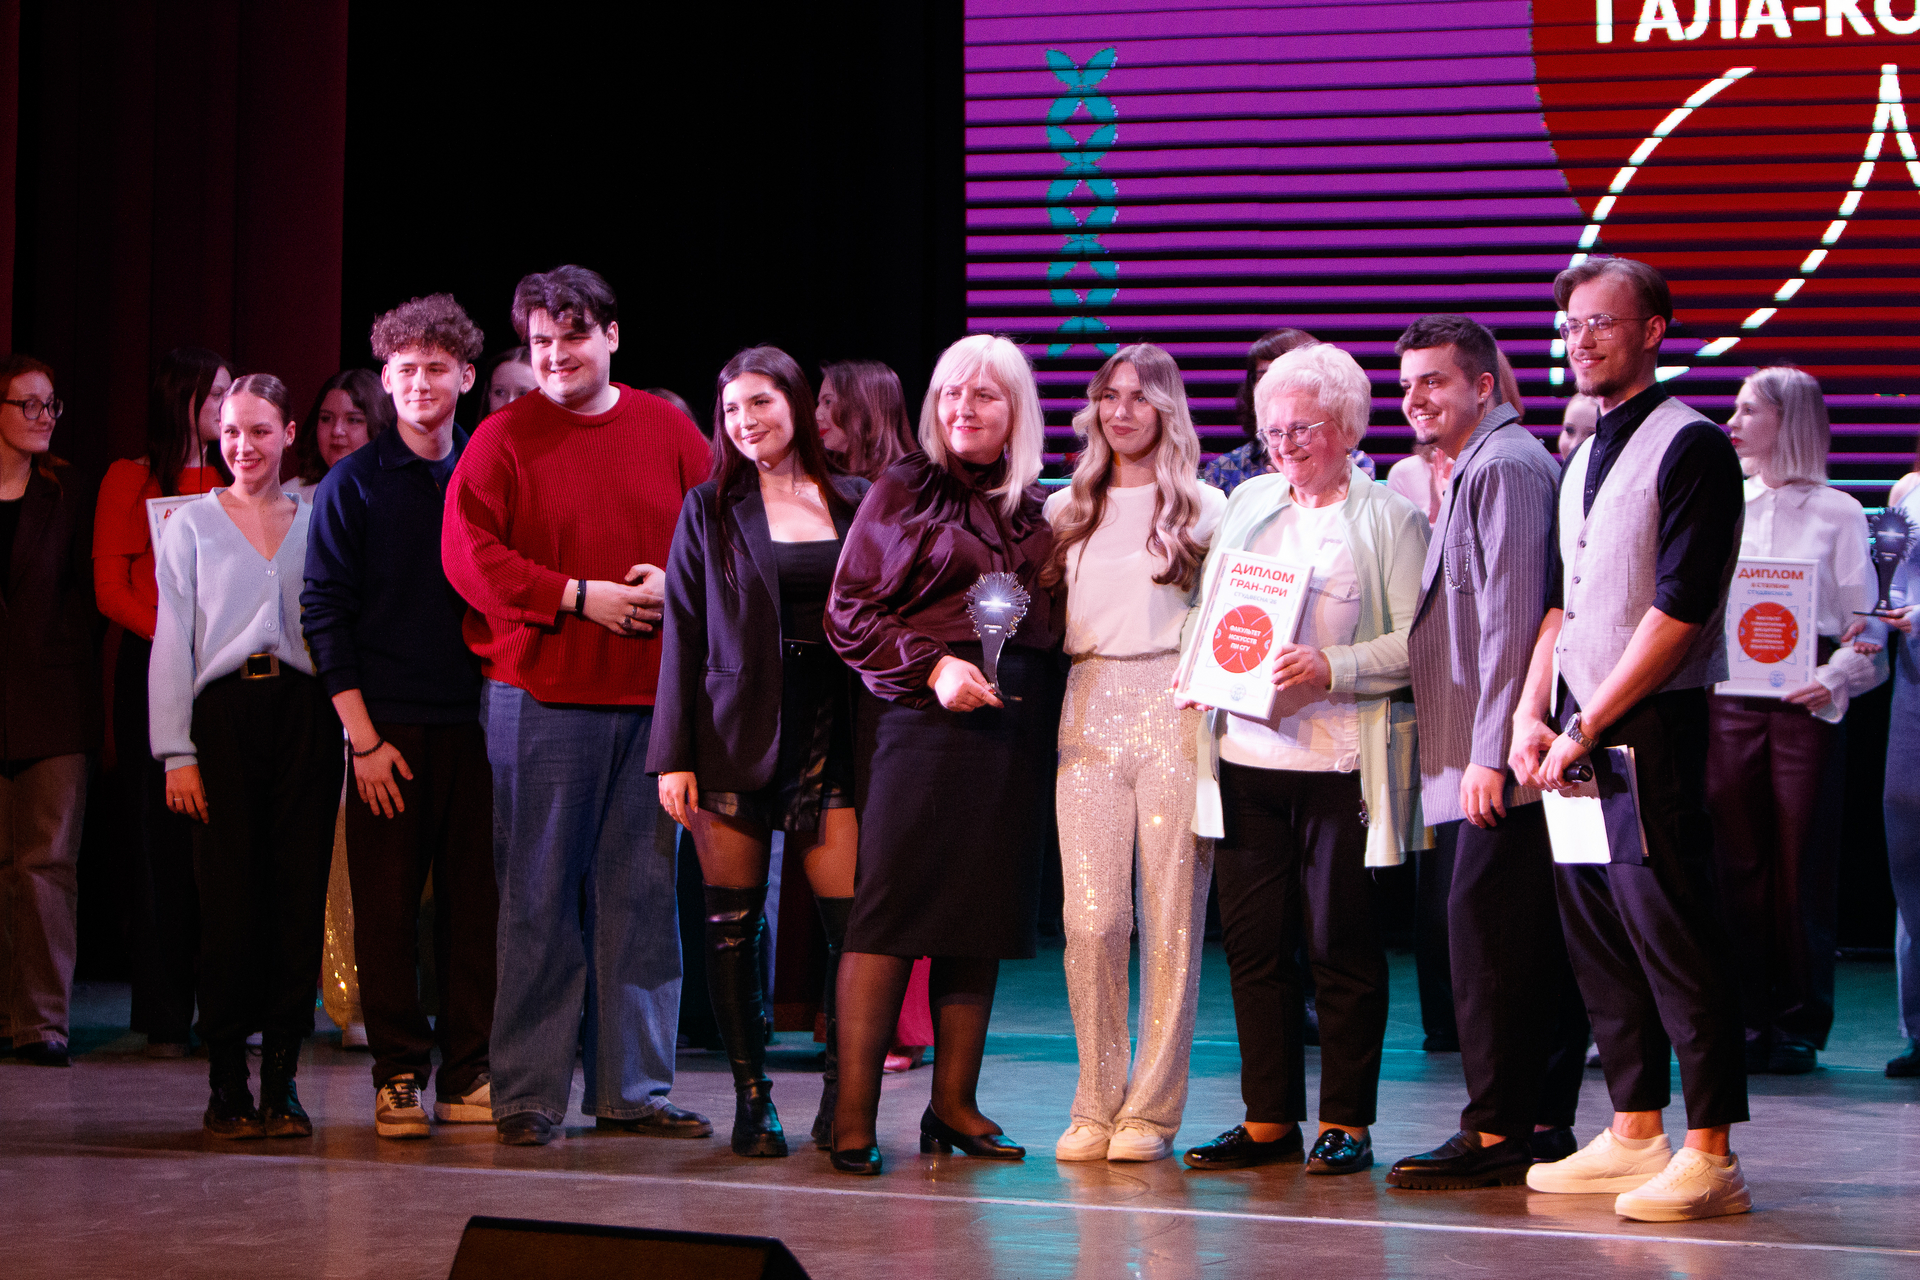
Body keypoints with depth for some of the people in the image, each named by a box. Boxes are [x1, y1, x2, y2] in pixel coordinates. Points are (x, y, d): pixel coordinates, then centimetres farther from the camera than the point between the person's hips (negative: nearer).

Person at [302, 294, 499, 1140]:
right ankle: (398, 1077, 8)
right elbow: (324, 611, -1)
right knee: (386, 906, 0)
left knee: (474, 903, 2)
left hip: (476, 721, 2)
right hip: (389, 725, -2)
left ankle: (467, 1076, 9)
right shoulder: (354, 484, 3)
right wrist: (363, 735, -7)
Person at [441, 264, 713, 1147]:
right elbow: (469, 554, -7)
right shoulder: (505, 440, 1)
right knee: (539, 898, -1)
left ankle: (633, 1090, 13)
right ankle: (526, 1096, 5)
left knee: (641, 894, 6)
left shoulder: (669, 434, 11)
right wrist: (580, 597, -14)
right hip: (539, 694, -3)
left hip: (653, 695, 3)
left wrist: (674, 586, -7)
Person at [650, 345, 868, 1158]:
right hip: (736, 738, -1)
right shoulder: (710, 511, 6)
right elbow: (681, 635, 4)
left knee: (855, 922, -7)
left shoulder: (854, 503, 9)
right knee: (734, 926, 1)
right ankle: (751, 1099, 12)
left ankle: (841, 1100, 5)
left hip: (831, 733, 1)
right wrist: (673, 755, -3)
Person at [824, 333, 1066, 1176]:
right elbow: (849, 610, 0)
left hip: (1017, 726, 4)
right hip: (924, 717, -4)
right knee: (891, 906, -8)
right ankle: (854, 1113, -7)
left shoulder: (1034, 508, 15)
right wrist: (931, 667, -12)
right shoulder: (902, 491, 4)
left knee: (983, 915, 6)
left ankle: (954, 1104, 14)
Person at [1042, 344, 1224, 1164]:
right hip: (1088, 718, 2)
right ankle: (1096, 1106, 6)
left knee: (1171, 918, -3)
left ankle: (1151, 1111, 4)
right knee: (1091, 918, -4)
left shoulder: (1205, 506, 7)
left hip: (1174, 715, -2)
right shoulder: (1068, 509, 17)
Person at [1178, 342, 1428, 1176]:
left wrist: (1332, 669, -19)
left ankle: (1345, 1123, 8)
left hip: (1340, 763, -5)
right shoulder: (1246, 504, 17)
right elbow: (1208, 612, 23)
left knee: (1341, 947, -1)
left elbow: (1417, 644, -6)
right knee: (1252, 943, 6)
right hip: (1245, 756, 5)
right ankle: (1268, 1120, 14)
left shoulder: (1391, 519, 1)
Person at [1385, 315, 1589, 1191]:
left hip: (1496, 763, -10)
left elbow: (1514, 618, -18)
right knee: (1534, 945, 10)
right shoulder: (1473, 470, 22)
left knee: (1485, 933, -9)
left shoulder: (1504, 466, -10)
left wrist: (1490, 752, -21)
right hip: (1485, 759, 10)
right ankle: (1541, 1124, 14)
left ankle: (1496, 1131, -6)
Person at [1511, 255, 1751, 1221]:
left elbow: (1679, 610, -16)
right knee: (1595, 932, 10)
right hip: (1577, 737, 8)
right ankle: (1635, 1134, 18)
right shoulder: (1581, 460, 18)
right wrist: (1532, 716, 7)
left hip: (1653, 726, -8)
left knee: (1671, 931, -9)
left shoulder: (1690, 447, -9)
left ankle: (1710, 1157, -5)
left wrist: (1588, 727, -15)